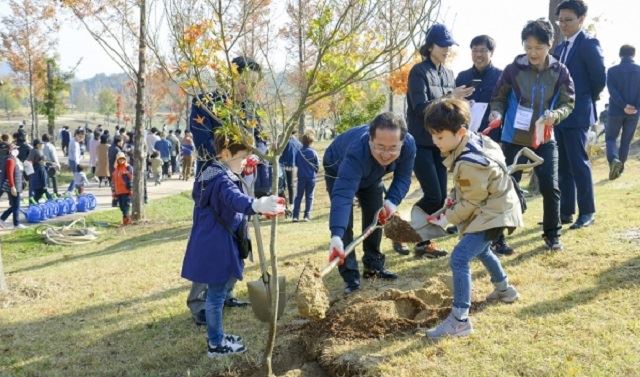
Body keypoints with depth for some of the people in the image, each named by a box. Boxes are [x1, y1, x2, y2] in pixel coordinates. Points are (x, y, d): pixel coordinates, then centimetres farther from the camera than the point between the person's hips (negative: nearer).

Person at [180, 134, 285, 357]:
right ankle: (216, 345, 14)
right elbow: (235, 198, -43)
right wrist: (256, 205, -64)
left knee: (217, 292, 21)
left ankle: (216, 336, 35)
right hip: (216, 246, -10)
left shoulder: (211, 174, 12)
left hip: (211, 244, 10)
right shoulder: (222, 180, -21)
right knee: (216, 294, 1)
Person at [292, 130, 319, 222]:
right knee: (309, 196, 7)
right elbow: (317, 166, -1)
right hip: (311, 177, -1)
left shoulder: (299, 152, -6)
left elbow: (296, 163, 6)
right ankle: (307, 215, 5)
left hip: (301, 177, 1)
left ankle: (295, 215, 3)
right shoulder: (313, 153, -9)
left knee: (298, 196, 8)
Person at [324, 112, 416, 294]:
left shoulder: (409, 145, -34)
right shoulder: (356, 152, -49)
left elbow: (403, 178, -20)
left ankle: (373, 265, 25)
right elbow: (343, 194, -58)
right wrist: (336, 235, -69)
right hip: (338, 171, -5)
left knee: (376, 217, 7)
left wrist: (392, 200, -40)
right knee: (345, 221, -17)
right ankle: (350, 276, -11)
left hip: (371, 175, 5)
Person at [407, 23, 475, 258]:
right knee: (433, 196, -13)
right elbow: (421, 108, -18)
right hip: (421, 143, -7)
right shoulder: (419, 72, -8)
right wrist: (450, 97, -27)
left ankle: (424, 242, 13)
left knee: (441, 197, 3)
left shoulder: (448, 74, 13)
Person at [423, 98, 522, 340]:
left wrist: (447, 219, -10)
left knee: (459, 258, -20)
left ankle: (460, 320, -19)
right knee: (480, 249, 33)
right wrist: (454, 197, 5)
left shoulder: (469, 164, -32)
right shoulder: (473, 139, -2)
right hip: (491, 206, 11)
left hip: (492, 212, -11)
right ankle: (504, 290, 54)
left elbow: (471, 204, -22)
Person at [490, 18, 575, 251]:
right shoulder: (513, 69, -10)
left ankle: (552, 234, 19)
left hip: (544, 140, 1)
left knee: (550, 187, 1)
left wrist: (555, 115, -21)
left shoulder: (559, 72, -6)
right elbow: (499, 98, 1)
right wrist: (497, 112, -20)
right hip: (514, 140, -1)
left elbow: (568, 103, 0)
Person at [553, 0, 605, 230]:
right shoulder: (561, 48, 15)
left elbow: (600, 78, -12)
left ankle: (587, 212, 6)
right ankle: (566, 211, 18)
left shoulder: (589, 44, -9)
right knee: (563, 165, 11)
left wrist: (587, 100, 0)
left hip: (577, 115, -8)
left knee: (578, 163, -4)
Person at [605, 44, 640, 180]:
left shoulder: (612, 70, -2)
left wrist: (624, 106, -13)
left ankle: (614, 160, -18)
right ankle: (620, 166, 13)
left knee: (611, 138, 8)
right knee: (626, 140, 13)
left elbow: (612, 90, -11)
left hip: (616, 111, -1)